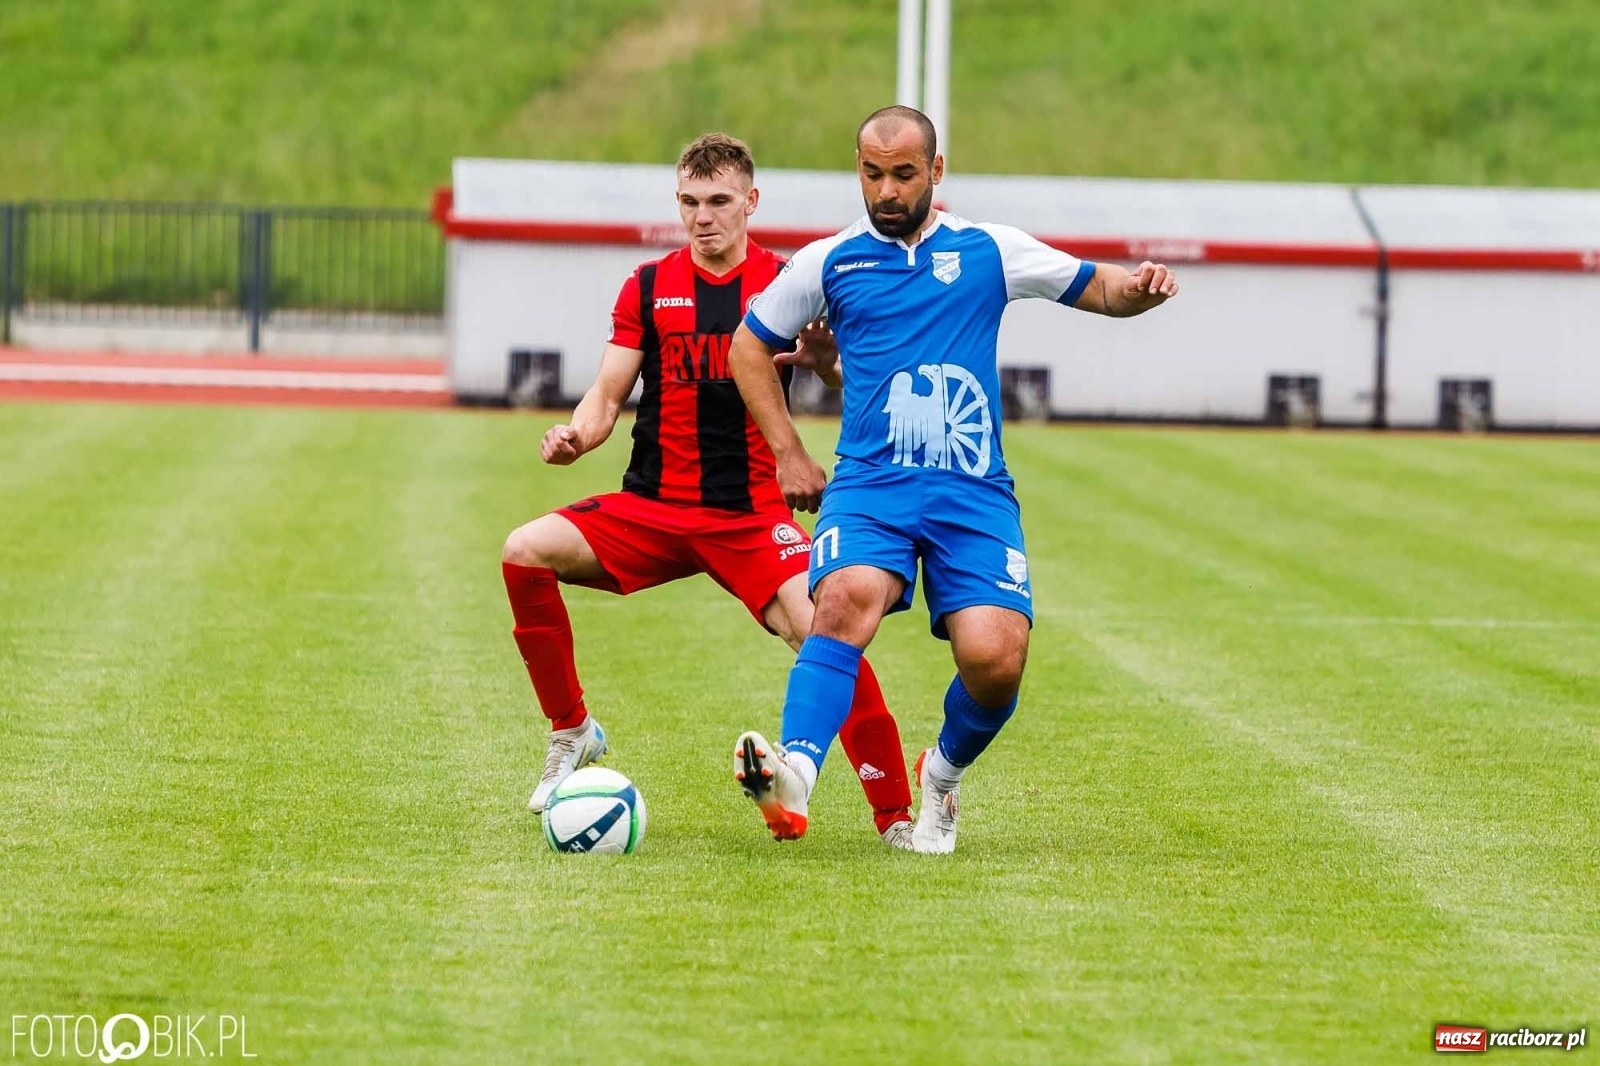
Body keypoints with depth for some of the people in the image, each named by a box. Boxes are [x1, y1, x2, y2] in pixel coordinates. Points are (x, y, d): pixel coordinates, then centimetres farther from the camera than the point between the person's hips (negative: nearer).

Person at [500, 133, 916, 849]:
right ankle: (571, 732, -1)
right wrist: (575, 435, -13)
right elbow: (606, 399, 9)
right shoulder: (648, 288, 9)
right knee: (524, 552, -20)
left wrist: (825, 358, -22)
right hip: (651, 508, 3)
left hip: (753, 516, -3)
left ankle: (896, 816, -15)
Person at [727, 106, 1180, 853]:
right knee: (848, 597, -32)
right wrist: (788, 455, 13)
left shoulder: (988, 251, 10)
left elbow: (1096, 288, 17)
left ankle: (944, 775, 15)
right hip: (870, 483, -1)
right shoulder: (830, 262, 10)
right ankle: (793, 776, -46)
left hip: (974, 493, 1)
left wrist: (1137, 288, -8)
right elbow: (750, 346, 22)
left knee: (994, 658, -17)